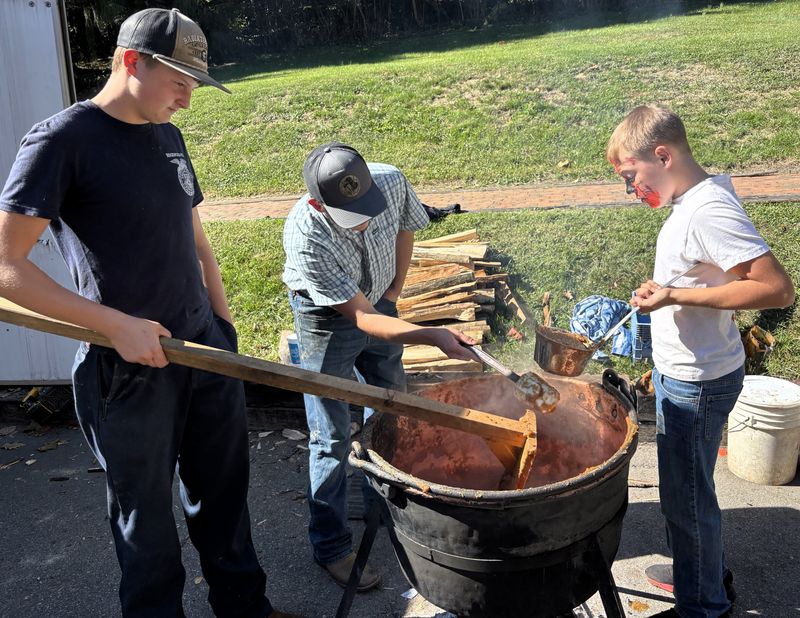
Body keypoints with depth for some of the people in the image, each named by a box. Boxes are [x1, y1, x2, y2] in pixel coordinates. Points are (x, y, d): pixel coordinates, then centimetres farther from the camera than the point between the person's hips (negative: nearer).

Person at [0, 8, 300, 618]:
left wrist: (224, 322, 12)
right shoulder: (62, 139, -12)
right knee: (147, 517, 11)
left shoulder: (168, 136, 9)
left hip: (208, 350, 7)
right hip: (129, 369, -6)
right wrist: (118, 325, -20)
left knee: (224, 493, 19)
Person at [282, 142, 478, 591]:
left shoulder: (391, 181, -26)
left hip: (379, 301, 5)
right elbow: (361, 318, -35)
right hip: (329, 319, -5)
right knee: (332, 436, -2)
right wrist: (432, 336, -45)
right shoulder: (306, 237, -38)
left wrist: (393, 294, 1)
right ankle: (331, 546, 17)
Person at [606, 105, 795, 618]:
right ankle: (710, 572, 47)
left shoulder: (709, 211, -26)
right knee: (690, 486, 25)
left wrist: (678, 296, -30)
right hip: (682, 372, 10)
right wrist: (667, 286, 6)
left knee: (685, 497, 8)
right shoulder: (707, 190, 3)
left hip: (697, 383, -9)